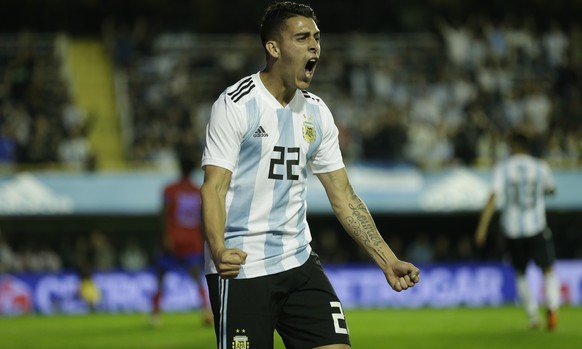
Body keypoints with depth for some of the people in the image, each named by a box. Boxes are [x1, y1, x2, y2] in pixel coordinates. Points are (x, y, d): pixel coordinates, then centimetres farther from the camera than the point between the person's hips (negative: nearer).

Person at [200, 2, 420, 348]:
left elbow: (343, 195, 14)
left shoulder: (317, 112, 10)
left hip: (299, 263, 6)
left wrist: (388, 261, 6)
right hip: (241, 268, -6)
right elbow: (214, 187, -14)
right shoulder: (236, 104, -8)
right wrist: (218, 250, -32)